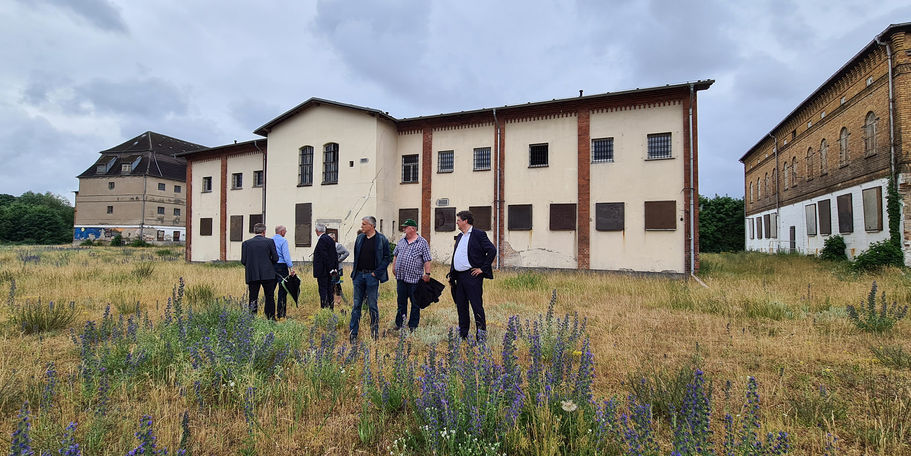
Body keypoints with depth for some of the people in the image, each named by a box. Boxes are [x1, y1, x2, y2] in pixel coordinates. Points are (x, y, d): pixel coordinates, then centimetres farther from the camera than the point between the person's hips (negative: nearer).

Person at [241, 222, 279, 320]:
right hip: (268, 274, -1)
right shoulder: (269, 241, -3)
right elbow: (275, 258, -4)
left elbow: (243, 261, -1)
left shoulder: (246, 243, 2)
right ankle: (271, 318, 12)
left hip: (252, 275, 1)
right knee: (270, 297, 8)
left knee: (253, 298, 6)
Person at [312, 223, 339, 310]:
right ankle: (331, 307, 20)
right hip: (330, 270, 9)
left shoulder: (322, 240, -15)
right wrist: (335, 268, 13)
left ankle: (324, 308, -6)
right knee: (329, 289, 15)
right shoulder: (330, 239, 12)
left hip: (323, 270, -9)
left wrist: (330, 269, -15)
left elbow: (324, 255, -19)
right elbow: (335, 255, 13)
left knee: (323, 290, -6)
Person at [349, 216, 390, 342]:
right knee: (356, 305, 6)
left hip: (372, 276, -4)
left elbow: (386, 259, -3)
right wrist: (354, 273, 10)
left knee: (372, 306, 3)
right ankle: (353, 334, 12)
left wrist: (376, 273, -9)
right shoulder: (360, 238, 9)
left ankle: (375, 334, 16)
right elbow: (356, 257, 17)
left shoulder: (382, 240, -5)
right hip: (359, 275, 4)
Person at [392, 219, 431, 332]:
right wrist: (394, 267, 16)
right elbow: (395, 254, 23)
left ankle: (413, 326, 13)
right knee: (401, 302, 13)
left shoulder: (422, 243, -4)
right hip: (400, 277, 5)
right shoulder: (402, 241, 12)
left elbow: (427, 260, -6)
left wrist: (427, 274, -11)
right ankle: (399, 324, 23)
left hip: (415, 278, -5)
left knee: (415, 303, 4)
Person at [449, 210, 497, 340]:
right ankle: (463, 334, 22)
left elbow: (492, 251, -14)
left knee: (476, 305, -5)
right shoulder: (459, 236, 18)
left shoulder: (478, 234, -8)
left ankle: (481, 334, 3)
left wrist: (483, 268, -13)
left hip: (472, 275, -8)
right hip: (459, 276, 8)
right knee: (461, 306, 12)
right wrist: (452, 273, 14)